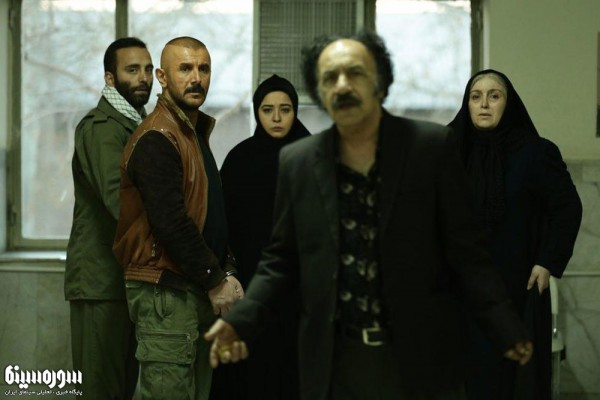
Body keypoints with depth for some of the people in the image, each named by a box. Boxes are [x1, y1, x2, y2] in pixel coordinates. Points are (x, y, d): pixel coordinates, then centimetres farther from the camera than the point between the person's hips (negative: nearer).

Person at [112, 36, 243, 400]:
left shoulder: (196, 133, 17)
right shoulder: (156, 140, -14)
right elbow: (170, 223, -20)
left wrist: (228, 272, 8)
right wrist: (215, 281, -13)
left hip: (201, 294, 10)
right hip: (166, 292, -9)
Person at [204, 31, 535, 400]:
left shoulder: (433, 147, -1)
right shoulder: (297, 163, 6)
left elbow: (465, 250, -1)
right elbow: (281, 260, 11)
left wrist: (507, 329, -9)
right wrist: (242, 320, -4)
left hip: (420, 356, -2)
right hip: (333, 362, 2)